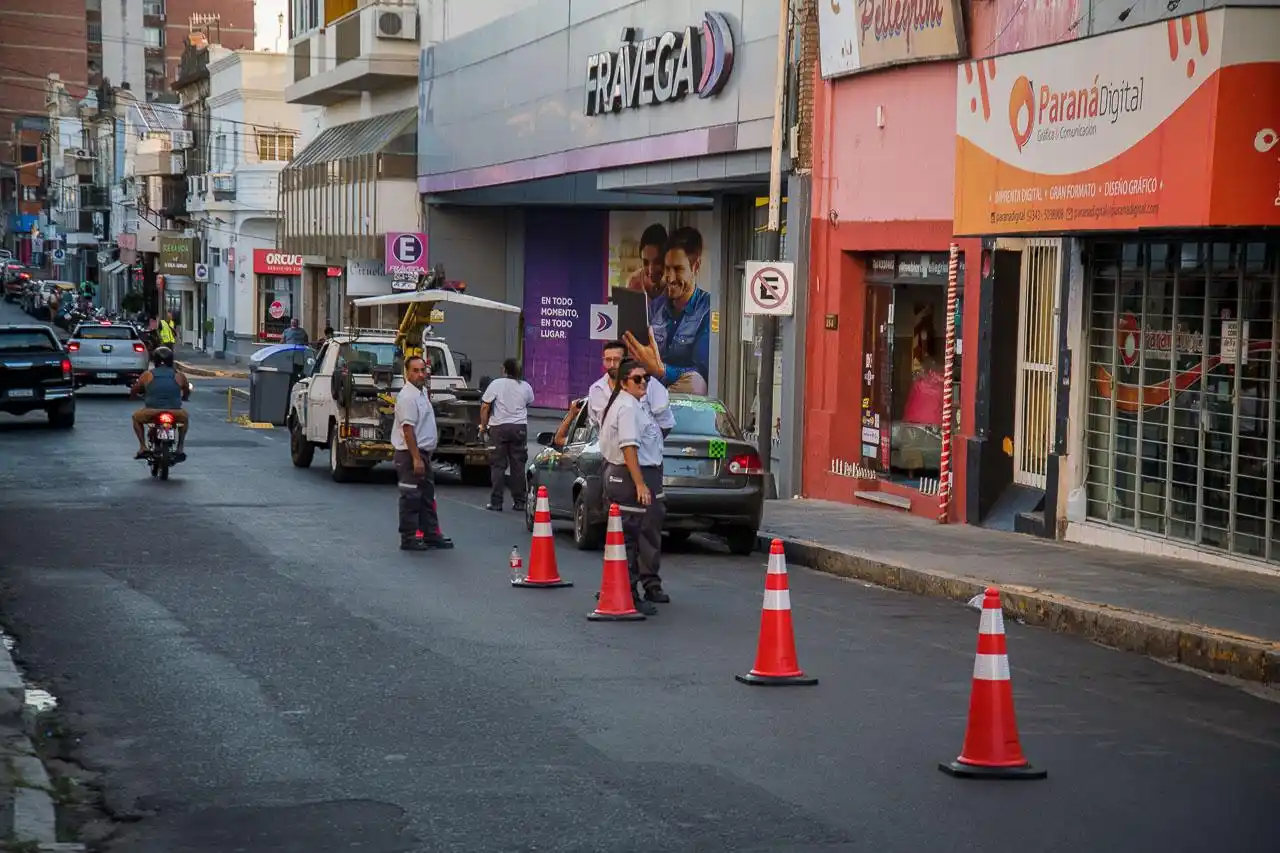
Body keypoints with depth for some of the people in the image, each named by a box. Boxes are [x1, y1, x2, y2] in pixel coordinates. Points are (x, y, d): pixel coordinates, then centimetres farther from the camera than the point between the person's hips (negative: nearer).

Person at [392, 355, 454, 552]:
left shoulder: (422, 392, 13)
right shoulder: (408, 396, -19)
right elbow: (408, 429, -24)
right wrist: (416, 458, -27)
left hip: (422, 452, 10)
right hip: (410, 454, -10)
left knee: (427, 496, 15)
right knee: (411, 498, -5)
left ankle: (431, 534, 23)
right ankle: (408, 538, 0)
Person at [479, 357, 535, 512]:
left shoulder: (496, 384, -5)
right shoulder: (526, 387, 4)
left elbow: (485, 407, -6)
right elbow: (530, 403, 19)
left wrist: (483, 425, 4)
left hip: (499, 427, -2)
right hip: (520, 428, 2)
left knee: (498, 466, 2)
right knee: (518, 466, 7)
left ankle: (496, 502, -1)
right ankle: (519, 502, 9)